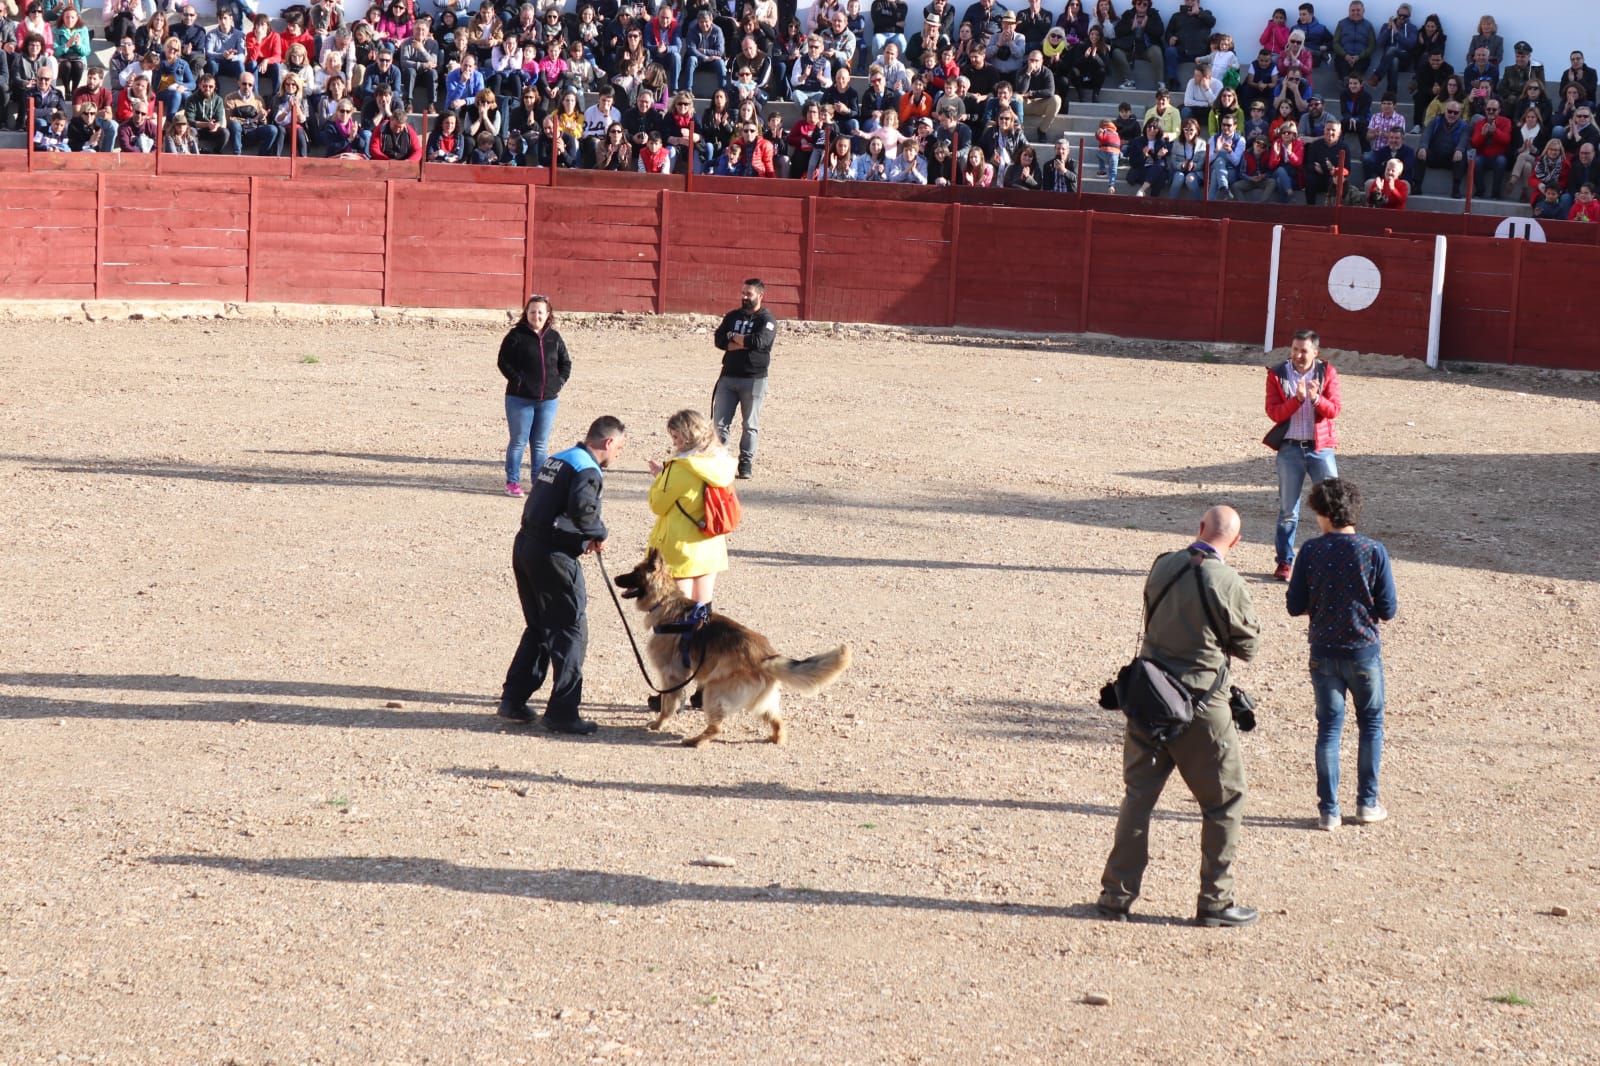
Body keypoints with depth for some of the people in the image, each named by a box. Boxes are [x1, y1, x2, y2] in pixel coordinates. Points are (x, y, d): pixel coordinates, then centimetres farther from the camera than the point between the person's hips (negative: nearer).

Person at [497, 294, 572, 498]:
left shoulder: (554, 337, 9)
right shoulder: (516, 336, -4)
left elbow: (566, 363, 16)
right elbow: (504, 361, -7)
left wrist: (558, 383, 4)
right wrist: (518, 380, -13)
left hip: (548, 399, 4)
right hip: (520, 399, -4)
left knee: (541, 443, 9)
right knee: (518, 441, 0)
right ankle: (512, 482, 9)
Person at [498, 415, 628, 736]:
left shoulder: (556, 460, 17)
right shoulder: (587, 470, -12)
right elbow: (582, 507, -30)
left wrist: (584, 538, 10)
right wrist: (599, 534, -11)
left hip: (525, 547, 9)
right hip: (554, 556, -9)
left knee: (539, 628, 20)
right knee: (571, 632, -1)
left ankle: (513, 700, 23)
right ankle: (562, 712, -1)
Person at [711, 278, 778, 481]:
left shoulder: (767, 319, -3)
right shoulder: (732, 316, 13)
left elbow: (758, 341, -20)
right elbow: (719, 340, -1)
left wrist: (733, 337, -6)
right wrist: (744, 343, -14)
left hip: (753, 379, -4)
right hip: (728, 376, 4)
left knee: (750, 425, 1)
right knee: (720, 422, 1)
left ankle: (746, 464, 7)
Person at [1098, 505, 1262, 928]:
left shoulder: (1163, 567, -1)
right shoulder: (1227, 584, -16)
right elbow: (1248, 647, -4)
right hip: (1200, 708, -5)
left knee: (1138, 795, 14)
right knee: (1225, 801, 10)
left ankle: (1116, 896, 17)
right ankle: (1214, 902, 12)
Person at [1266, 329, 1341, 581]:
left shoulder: (1327, 373, 1)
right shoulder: (1277, 374, 0)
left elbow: (1334, 410, -7)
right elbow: (1274, 413, -8)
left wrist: (1316, 398, -25)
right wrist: (1296, 399, -23)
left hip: (1320, 448, 0)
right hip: (1290, 448, 0)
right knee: (1287, 510, 6)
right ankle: (1285, 562, 16)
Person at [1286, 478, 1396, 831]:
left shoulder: (1311, 551, -10)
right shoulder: (1373, 551, -12)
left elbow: (1295, 606, -5)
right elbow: (1388, 610, -9)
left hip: (1324, 653, 1)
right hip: (1364, 653, -1)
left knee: (1328, 727, 9)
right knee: (1371, 724, 16)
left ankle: (1328, 810, 9)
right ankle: (1367, 804, 19)